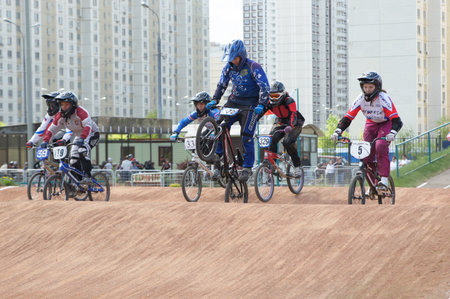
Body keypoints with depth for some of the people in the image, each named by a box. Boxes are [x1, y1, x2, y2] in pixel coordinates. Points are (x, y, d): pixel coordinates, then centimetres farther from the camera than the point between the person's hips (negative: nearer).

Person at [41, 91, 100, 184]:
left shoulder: (80, 112, -29)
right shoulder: (60, 115, -10)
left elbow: (88, 126, -41)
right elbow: (51, 129, -7)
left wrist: (82, 138, -54)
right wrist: (45, 141, -21)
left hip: (92, 134, -7)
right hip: (79, 136, 7)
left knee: (83, 150, -34)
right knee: (74, 161, -4)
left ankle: (87, 176, -29)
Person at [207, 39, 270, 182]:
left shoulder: (253, 67, -15)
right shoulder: (229, 67, 2)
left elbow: (265, 87, -19)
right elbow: (222, 84, 14)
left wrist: (261, 105, -29)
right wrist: (214, 100, 3)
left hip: (250, 105, -5)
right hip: (234, 101, 5)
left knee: (247, 135, -11)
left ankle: (247, 168, -4)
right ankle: (217, 155, -1)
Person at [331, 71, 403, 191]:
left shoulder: (383, 98, -29)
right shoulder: (360, 99, -19)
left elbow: (396, 120, -36)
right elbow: (347, 117, -17)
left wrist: (392, 133, -54)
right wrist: (337, 132, -32)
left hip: (386, 124, -4)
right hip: (371, 124, 4)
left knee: (380, 146, -30)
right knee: (367, 154, -9)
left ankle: (384, 180, -26)